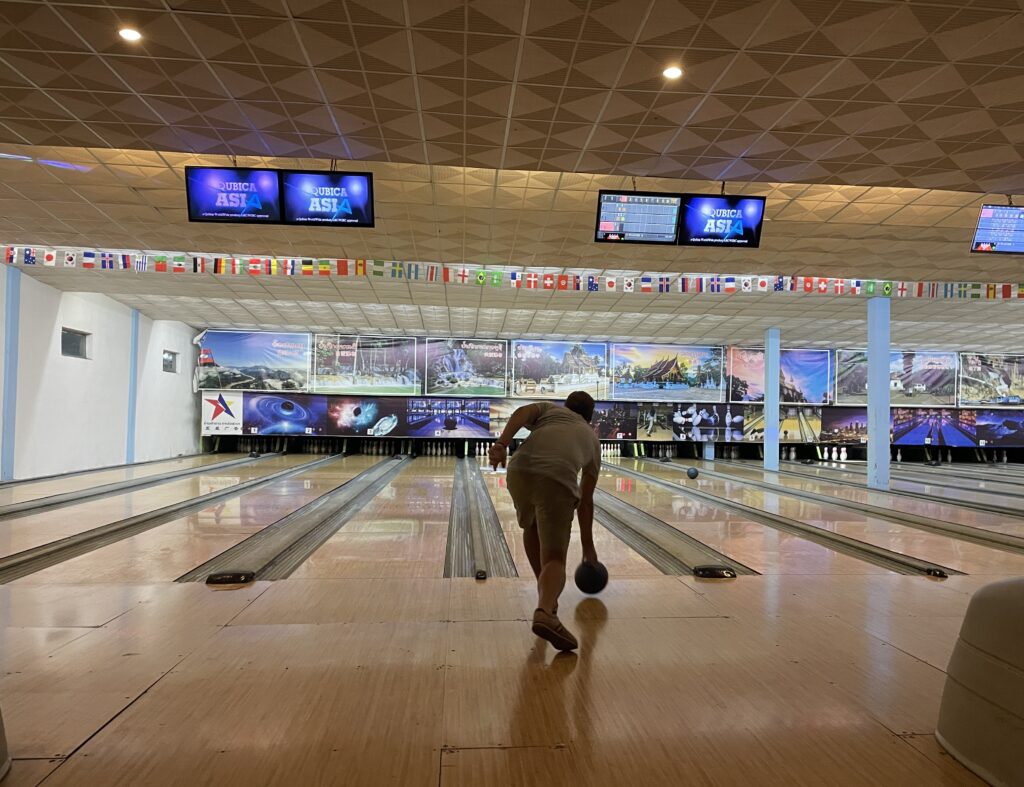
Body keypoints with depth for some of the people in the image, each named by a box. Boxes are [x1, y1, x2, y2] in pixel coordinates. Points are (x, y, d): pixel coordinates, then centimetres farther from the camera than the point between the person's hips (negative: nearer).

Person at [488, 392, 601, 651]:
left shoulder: (549, 408, 32)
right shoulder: (591, 439, 34)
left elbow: (521, 414, 5)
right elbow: (586, 500, 35)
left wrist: (502, 444, -11)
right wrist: (587, 543, 44)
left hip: (520, 472, 2)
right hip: (558, 483, -1)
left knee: (531, 527, 30)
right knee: (554, 559, -1)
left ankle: (545, 593, 37)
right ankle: (545, 612, -30)